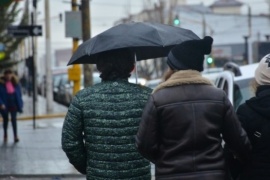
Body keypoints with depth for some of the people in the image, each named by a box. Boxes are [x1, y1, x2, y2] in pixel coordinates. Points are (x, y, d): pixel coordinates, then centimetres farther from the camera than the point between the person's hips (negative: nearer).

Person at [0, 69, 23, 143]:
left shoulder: (15, 82, -1)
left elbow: (19, 92, 6)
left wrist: (20, 103, 2)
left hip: (13, 103, 1)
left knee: (14, 119, -3)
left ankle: (15, 135, -5)